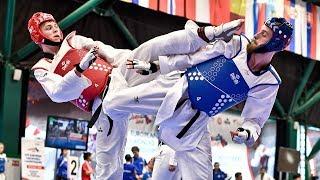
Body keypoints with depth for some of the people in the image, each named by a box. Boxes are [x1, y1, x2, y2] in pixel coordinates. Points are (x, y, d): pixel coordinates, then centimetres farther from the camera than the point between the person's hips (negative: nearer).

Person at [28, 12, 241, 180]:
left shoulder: (74, 40, 20)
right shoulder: (43, 69, 8)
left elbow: (109, 53, 10)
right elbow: (58, 94, -11)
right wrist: (80, 69, -27)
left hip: (119, 75, 3)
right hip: (106, 106, -2)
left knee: (154, 47, -23)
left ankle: (210, 33, -35)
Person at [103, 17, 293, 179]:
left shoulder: (268, 83, -6)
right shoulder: (237, 44, -6)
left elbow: (254, 119, -2)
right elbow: (193, 57, 0)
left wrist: (247, 134, -27)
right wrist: (154, 65, 1)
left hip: (196, 119, -1)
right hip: (176, 90, 1)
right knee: (111, 105, -7)